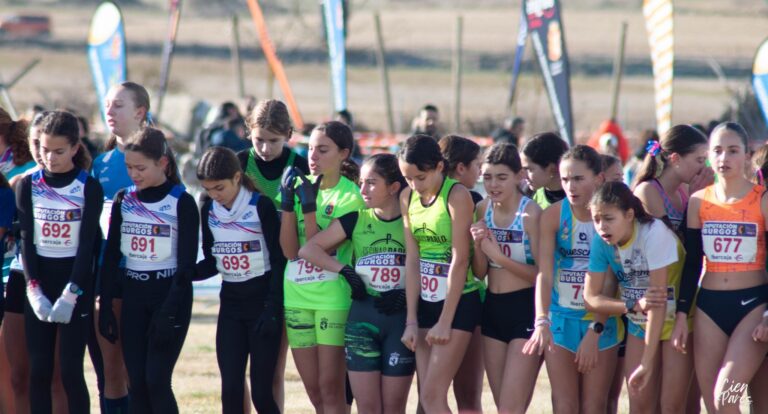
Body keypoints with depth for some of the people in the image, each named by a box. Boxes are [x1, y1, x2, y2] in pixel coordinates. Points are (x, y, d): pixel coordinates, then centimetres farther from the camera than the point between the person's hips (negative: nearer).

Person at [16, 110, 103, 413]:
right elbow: (26, 241, 0)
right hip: (38, 283, 3)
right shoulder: (28, 186, 4)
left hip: (76, 281, -3)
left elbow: (87, 245, -8)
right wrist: (34, 291, -11)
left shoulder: (89, 189, -4)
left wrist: (70, 294, -16)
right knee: (39, 370, 2)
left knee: (70, 371, -6)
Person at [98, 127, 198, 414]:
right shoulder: (123, 201, 7)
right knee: (136, 383, 1)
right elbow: (110, 256, 10)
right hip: (132, 297, 5)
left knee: (156, 380, -11)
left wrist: (168, 312, -16)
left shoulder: (181, 203, -7)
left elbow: (187, 264, -10)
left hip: (170, 294, -5)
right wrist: (105, 307, 3)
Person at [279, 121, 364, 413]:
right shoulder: (299, 186, 6)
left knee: (331, 388, -6)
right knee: (314, 390, 10)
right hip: (296, 297, 5)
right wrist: (287, 202, -10)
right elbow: (290, 250, -2)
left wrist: (309, 206, -21)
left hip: (333, 298, -5)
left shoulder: (349, 196, -7)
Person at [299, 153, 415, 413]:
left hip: (401, 317, -1)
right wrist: (345, 271, -6)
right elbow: (308, 249, 4)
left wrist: (407, 294, -14)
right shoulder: (355, 221, 4)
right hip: (363, 316, 1)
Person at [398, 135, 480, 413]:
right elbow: (412, 259, 4)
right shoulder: (408, 198, 5)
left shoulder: (456, 196, -14)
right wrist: (411, 321, -1)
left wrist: (445, 321, -15)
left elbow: (460, 260, -15)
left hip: (458, 303, -6)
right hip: (425, 303, 6)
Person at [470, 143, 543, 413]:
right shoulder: (483, 210, 5)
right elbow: (480, 273, 10)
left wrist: (498, 256, -19)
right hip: (493, 309, 7)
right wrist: (478, 245, -8)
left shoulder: (530, 213, -14)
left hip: (526, 309, -7)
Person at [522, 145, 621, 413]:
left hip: (601, 321, 0)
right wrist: (541, 322, -30)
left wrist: (595, 331, -17)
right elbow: (544, 273, -15)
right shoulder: (553, 216, -7)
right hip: (560, 319, 0)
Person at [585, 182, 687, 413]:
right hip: (640, 324, 5)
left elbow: (658, 299, -27)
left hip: (675, 320, -5)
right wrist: (635, 306, -25)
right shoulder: (601, 242, -11)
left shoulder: (654, 233, -27)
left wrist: (647, 362, -27)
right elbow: (591, 298, -7)